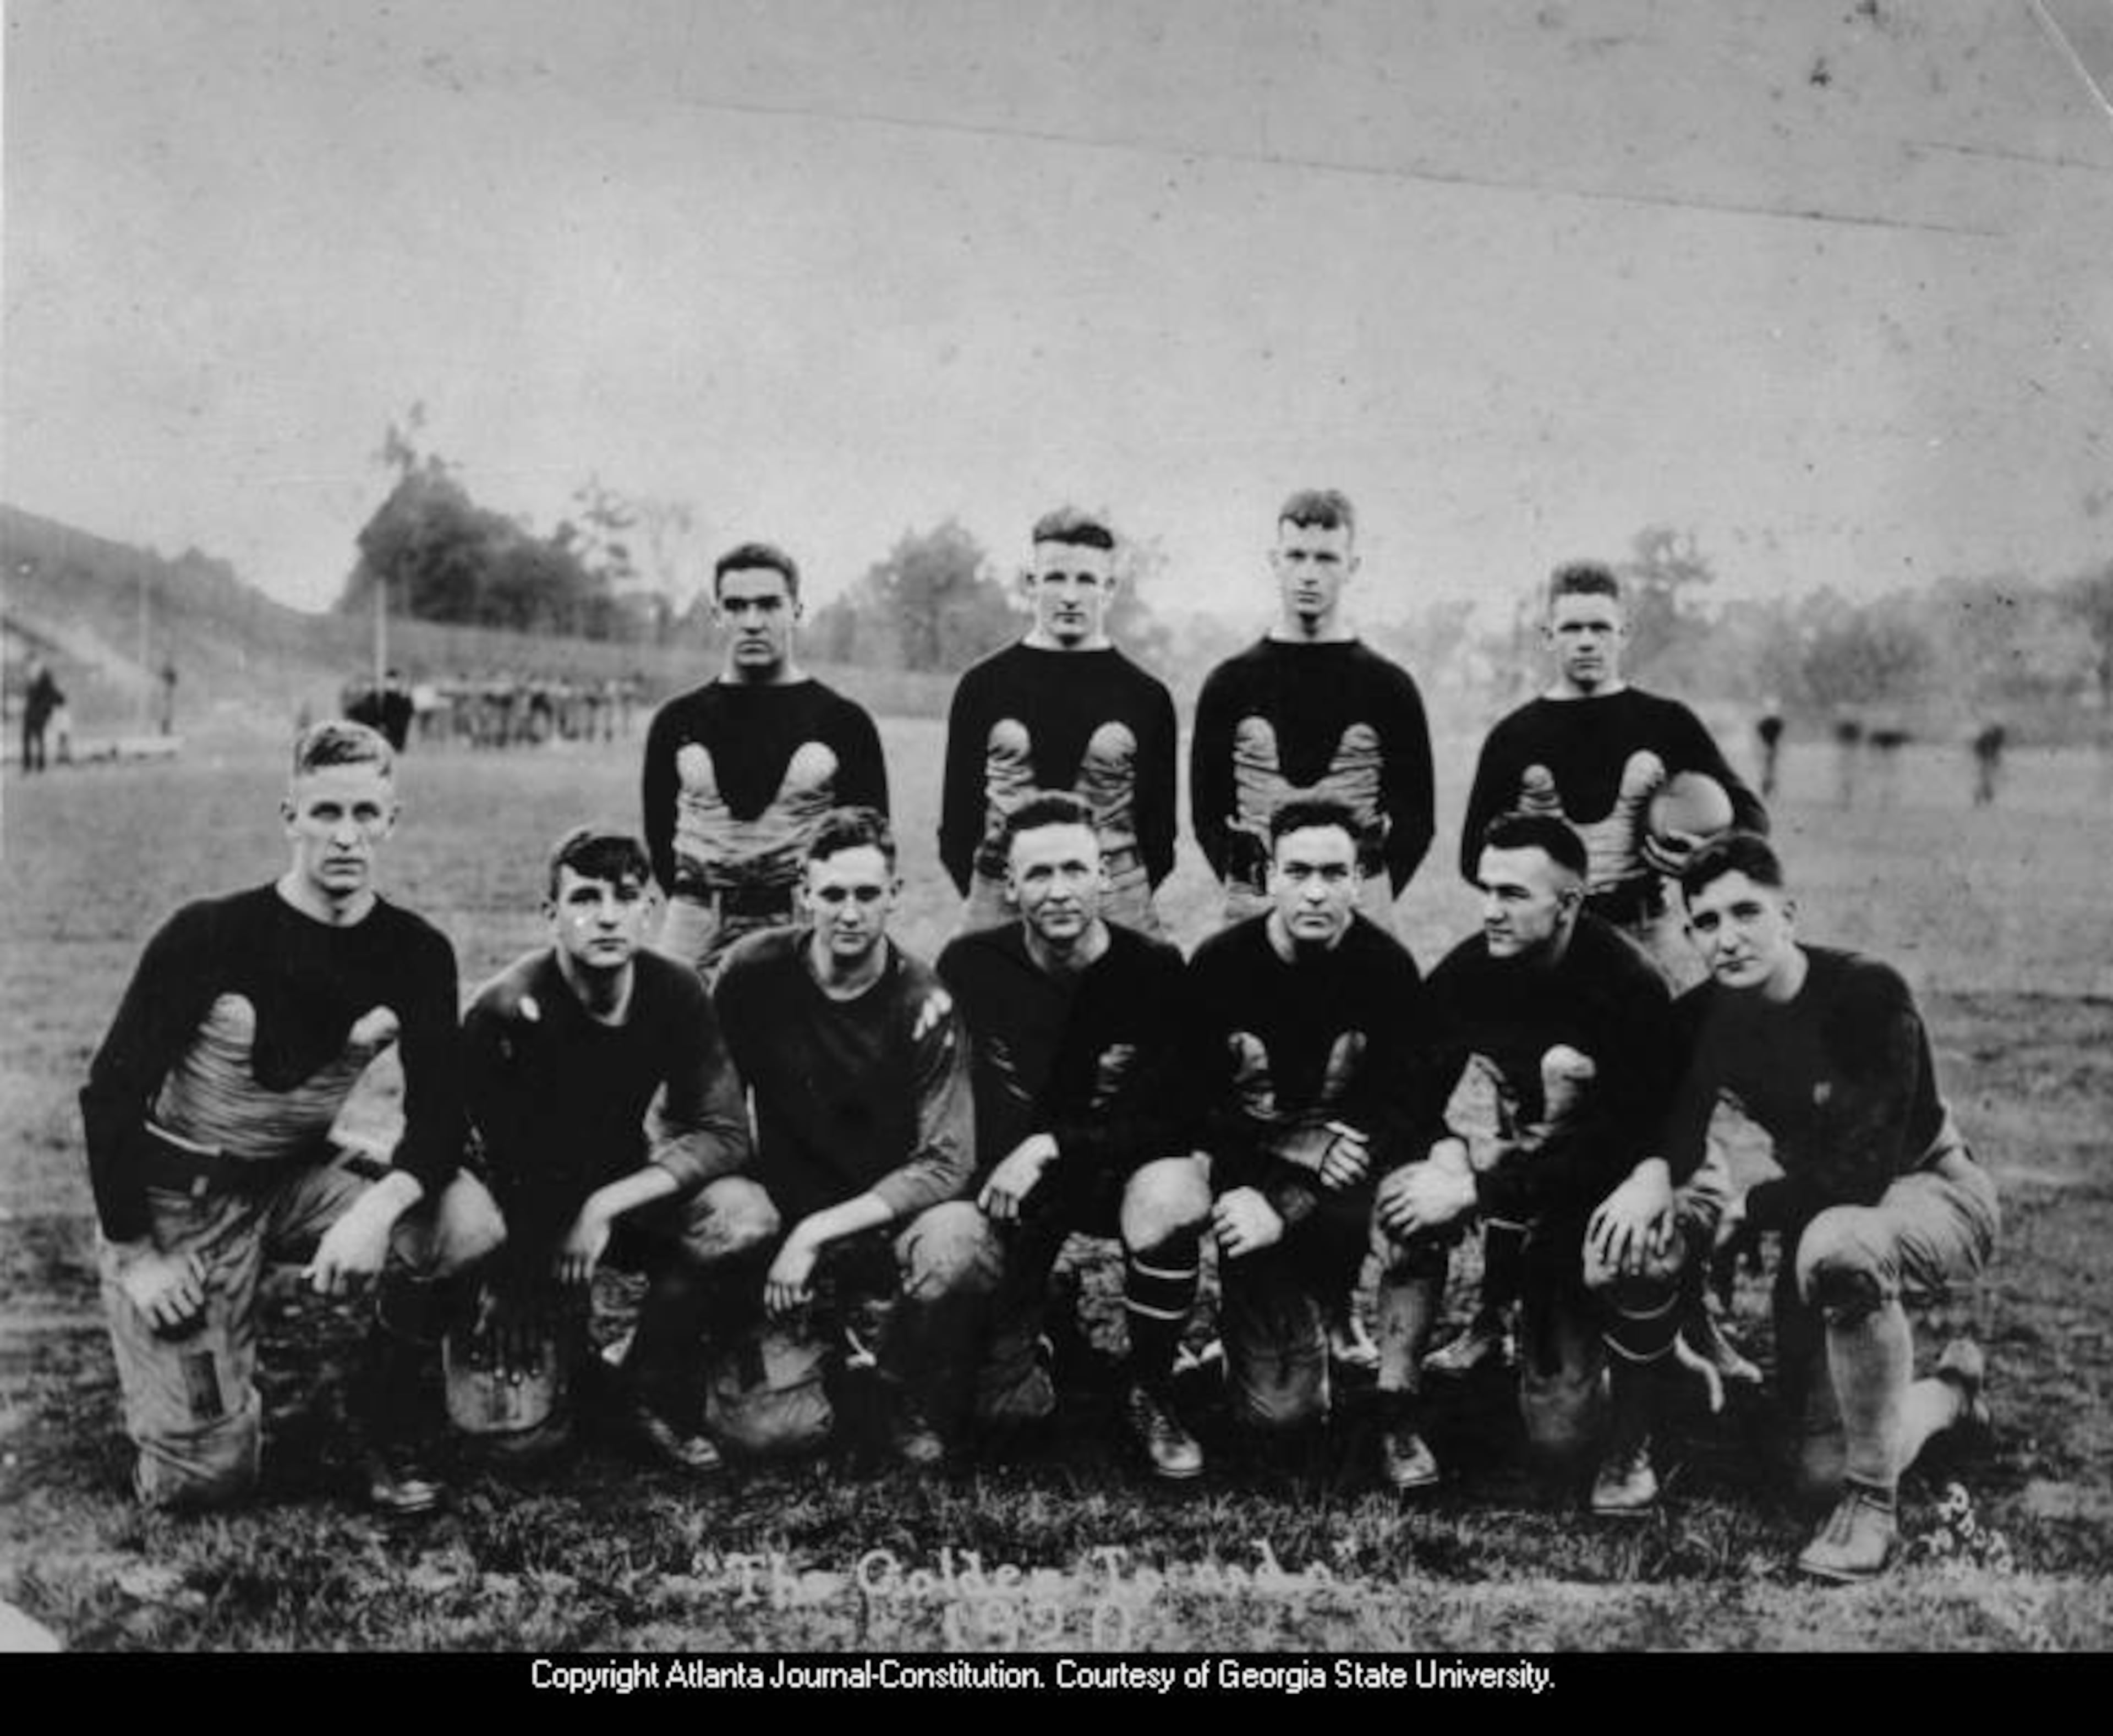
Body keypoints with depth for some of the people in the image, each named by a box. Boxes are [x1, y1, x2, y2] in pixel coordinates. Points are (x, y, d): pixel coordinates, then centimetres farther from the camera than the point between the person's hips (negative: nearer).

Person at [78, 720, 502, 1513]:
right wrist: (136, 1254, -15)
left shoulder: (416, 954, -9)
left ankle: (385, 1422, 0)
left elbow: (439, 1117, -12)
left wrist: (379, 1208, -32)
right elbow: (111, 1094, -12)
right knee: (205, 1476, -12)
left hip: (296, 1178, 3)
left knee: (469, 1223, -27)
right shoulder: (210, 936, -18)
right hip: (179, 1194, -3)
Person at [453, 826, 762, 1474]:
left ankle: (653, 1394, -6)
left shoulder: (674, 993, -13)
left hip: (625, 1184, 3)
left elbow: (725, 1135, -17)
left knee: (745, 1215, -28)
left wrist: (606, 1206, -26)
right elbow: (502, 1167, -17)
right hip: (524, 1206, -3)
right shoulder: (505, 1013, -23)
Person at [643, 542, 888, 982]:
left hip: (804, 929, -2)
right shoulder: (678, 721, 10)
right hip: (697, 930, 2)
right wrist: (695, 908, 4)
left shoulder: (842, 723, 4)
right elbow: (658, 835, 14)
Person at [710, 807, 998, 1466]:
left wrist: (818, 1232, -25)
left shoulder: (924, 1007, -13)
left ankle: (919, 1409, -6)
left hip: (894, 1216, -1)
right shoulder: (756, 971, -7)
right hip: (786, 1209, 2)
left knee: (958, 1245, -38)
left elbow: (946, 1163, -19)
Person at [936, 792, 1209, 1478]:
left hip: (1123, 1169, 1)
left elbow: (1173, 1119, -13)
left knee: (1174, 1196, -36)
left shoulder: (1155, 971, -12)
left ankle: (1149, 1395, -11)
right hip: (1003, 1177, 0)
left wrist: (1051, 1145, -24)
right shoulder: (970, 966, -8)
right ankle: (1013, 1347, 17)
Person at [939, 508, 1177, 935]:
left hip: (1115, 903, 0)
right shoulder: (984, 685, 9)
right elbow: (956, 816, 11)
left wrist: (1132, 899, 1)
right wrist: (979, 892, 4)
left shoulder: (1146, 696, 7)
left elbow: (1159, 825, 9)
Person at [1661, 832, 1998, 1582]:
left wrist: (1744, 1213, -23)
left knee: (1837, 1244, -43)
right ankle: (1951, 1390, 34)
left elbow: (1866, 1174, -30)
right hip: (1823, 1216, 6)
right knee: (1823, 1473, 0)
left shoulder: (1867, 993, -27)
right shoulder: (1700, 1019, -9)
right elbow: (1674, 1145, -7)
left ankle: (1874, 1509, -25)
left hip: (1934, 1193, -6)